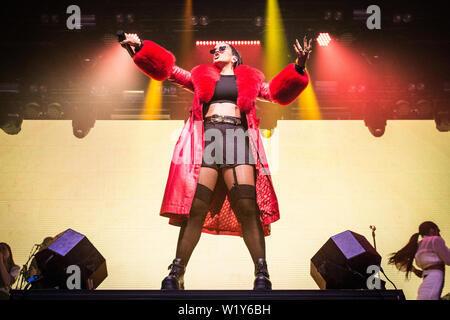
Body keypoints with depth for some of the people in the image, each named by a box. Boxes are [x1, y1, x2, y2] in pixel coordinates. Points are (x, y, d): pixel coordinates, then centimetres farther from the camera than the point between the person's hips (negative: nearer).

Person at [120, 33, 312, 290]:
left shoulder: (249, 79, 27)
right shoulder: (201, 76, 28)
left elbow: (278, 91, 20)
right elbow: (167, 68, 26)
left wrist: (299, 68, 7)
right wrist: (141, 47, 16)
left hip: (238, 136, 0)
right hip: (207, 137, 1)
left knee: (247, 205, -17)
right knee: (195, 206, -12)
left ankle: (262, 275, -17)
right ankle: (176, 275, -9)